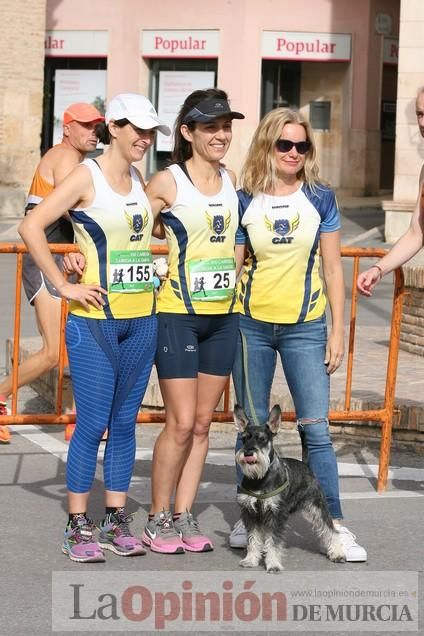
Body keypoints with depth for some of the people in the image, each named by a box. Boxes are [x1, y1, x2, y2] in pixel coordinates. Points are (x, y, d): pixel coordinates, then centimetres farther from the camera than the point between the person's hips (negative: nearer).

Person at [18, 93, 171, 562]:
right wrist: (63, 285, -15)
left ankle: (116, 520, 17)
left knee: (125, 422, 9)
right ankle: (78, 527, 3)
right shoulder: (87, 176, -8)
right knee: (92, 423, -5)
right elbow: (31, 227, -16)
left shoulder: (140, 180, 11)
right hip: (95, 319, -6)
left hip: (141, 318, 6)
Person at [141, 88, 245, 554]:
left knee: (202, 422, 8)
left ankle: (184, 516, 16)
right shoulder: (168, 182, -8)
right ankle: (157, 520, 8)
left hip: (223, 315, 5)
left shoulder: (232, 182, 9)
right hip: (178, 314, -5)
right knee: (181, 423, -6)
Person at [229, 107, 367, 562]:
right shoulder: (245, 201, 2)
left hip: (305, 327, -1)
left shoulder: (319, 198, 1)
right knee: (252, 427, 8)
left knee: (316, 429, -5)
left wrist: (338, 332, 0)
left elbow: (332, 269, 4)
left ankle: (334, 524, 0)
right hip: (251, 325, 1)